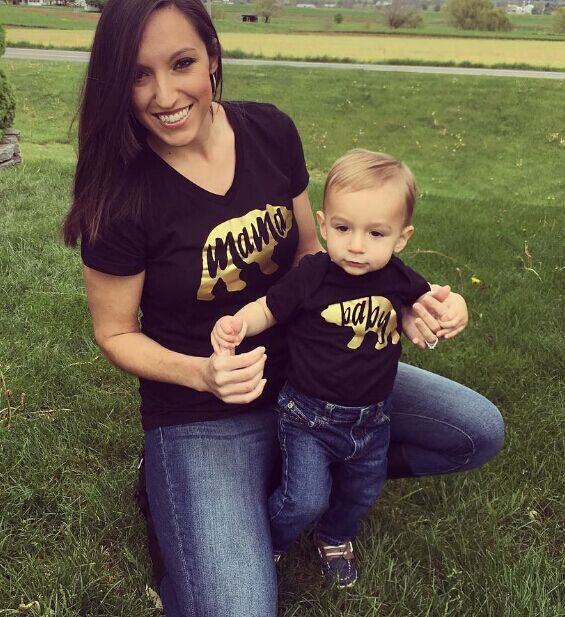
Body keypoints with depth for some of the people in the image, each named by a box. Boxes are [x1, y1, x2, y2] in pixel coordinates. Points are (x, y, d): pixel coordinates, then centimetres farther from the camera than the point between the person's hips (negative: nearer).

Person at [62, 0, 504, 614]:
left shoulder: (270, 132, -7)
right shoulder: (121, 196, -19)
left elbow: (309, 256, 4)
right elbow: (116, 333, -7)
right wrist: (202, 373, -26)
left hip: (305, 371, 5)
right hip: (201, 413, -4)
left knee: (481, 431, 2)